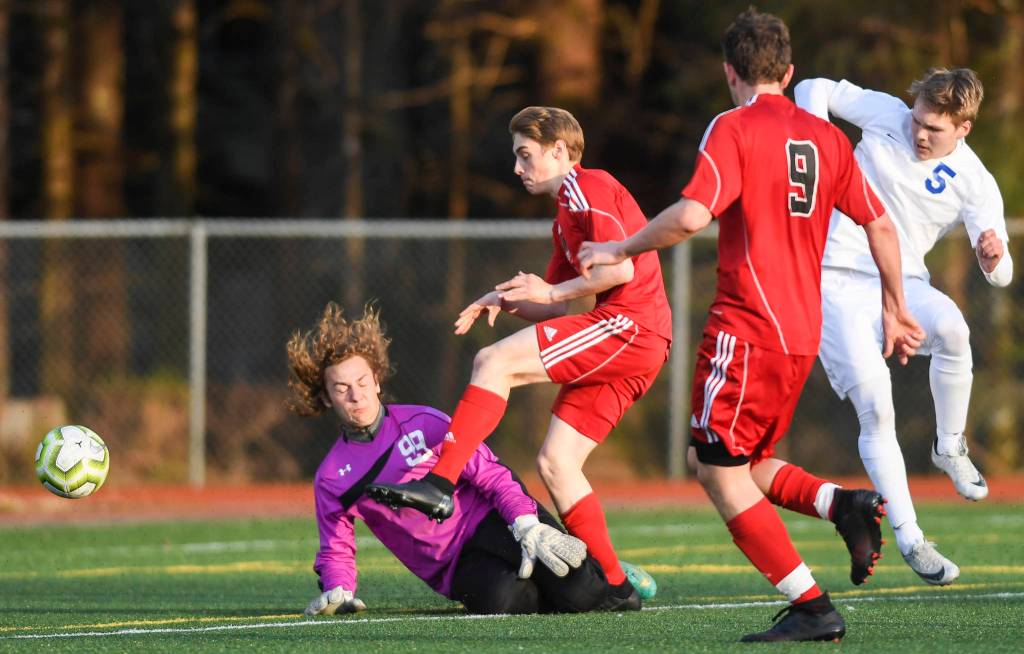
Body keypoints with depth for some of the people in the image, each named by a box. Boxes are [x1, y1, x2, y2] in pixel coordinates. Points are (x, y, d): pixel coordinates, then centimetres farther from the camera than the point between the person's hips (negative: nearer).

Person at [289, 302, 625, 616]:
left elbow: (492, 475, -5)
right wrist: (338, 592, -9)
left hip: (494, 521, -1)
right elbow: (336, 549, 15)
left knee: (580, 593, -28)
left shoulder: (424, 423, -1)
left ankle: (603, 577, 11)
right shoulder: (331, 479, 6)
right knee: (498, 598, -38)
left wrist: (528, 527, -22)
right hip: (457, 566, 1)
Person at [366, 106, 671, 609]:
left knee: (494, 362, -17)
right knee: (553, 461, 4)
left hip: (628, 322, -10)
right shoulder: (566, 218, 30)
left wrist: (551, 291, -7)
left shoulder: (584, 187, -2)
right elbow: (555, 309, 29)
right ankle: (616, 583, 5)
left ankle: (440, 485, -27)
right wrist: (507, 300, 9)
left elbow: (621, 268, -15)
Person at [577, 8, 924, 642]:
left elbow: (692, 216, -20)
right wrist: (895, 309, 28)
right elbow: (880, 225, 17)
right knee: (744, 466, 20)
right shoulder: (826, 137, 12)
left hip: (747, 328, -8)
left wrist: (621, 251, -5)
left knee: (720, 473, -3)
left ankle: (812, 608, -9)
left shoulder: (735, 128, -8)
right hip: (804, 331, 8)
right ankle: (842, 502, -4)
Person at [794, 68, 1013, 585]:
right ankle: (909, 540, -12)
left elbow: (1000, 276, -8)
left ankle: (950, 448, -10)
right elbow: (814, 91, 11)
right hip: (836, 281, -1)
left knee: (951, 327, -34)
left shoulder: (974, 183, -4)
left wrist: (994, 259, -33)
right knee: (876, 408, -18)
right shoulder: (886, 115, -2)